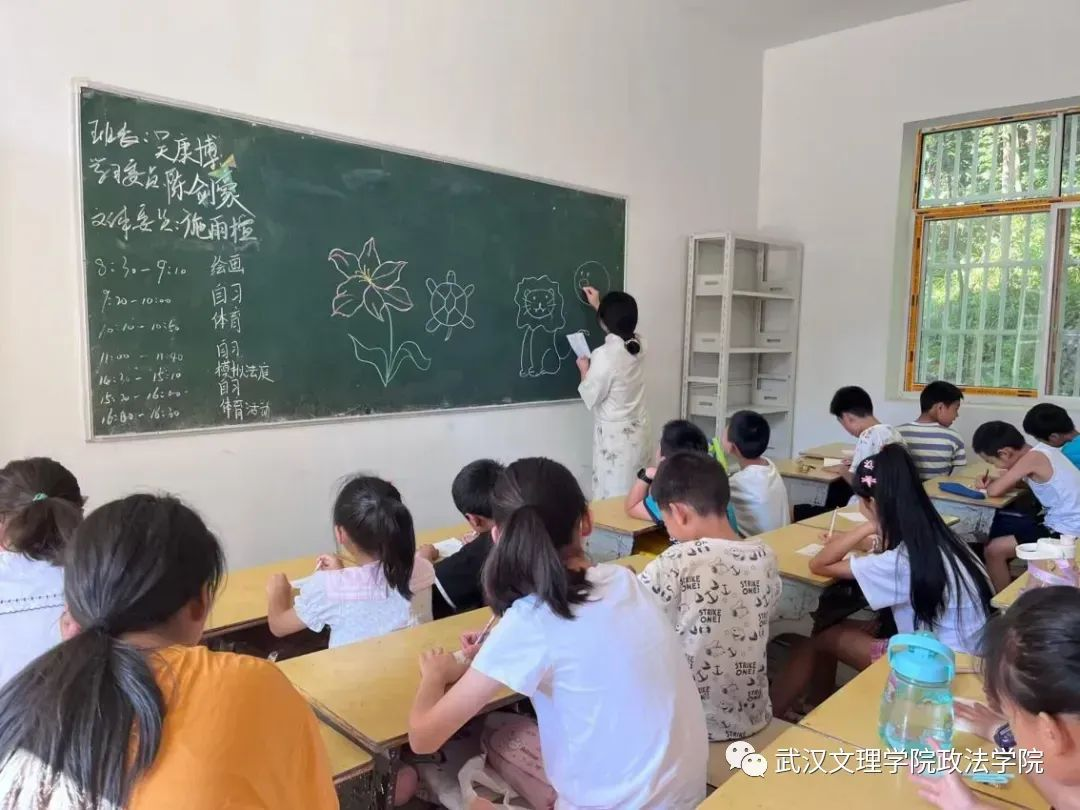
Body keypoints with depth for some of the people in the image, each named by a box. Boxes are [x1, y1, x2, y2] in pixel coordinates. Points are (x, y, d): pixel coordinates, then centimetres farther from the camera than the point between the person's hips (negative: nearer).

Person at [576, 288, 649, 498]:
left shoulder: (603, 356, -21)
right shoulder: (637, 344, 1)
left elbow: (590, 398, -11)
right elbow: (620, 325, 25)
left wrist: (584, 370, 5)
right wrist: (598, 305, 36)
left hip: (614, 434, -7)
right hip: (637, 430, 7)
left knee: (612, 496, 4)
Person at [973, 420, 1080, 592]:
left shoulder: (1033, 458, -22)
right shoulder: (1040, 450, 2)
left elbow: (994, 491, -22)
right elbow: (1027, 481, 15)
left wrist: (990, 484, 2)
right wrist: (994, 480, -3)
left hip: (1066, 533, -9)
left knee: (994, 550, -11)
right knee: (998, 527, 16)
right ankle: (1008, 581, 25)